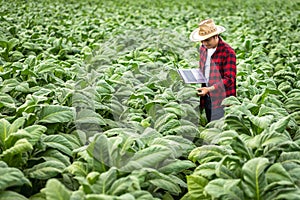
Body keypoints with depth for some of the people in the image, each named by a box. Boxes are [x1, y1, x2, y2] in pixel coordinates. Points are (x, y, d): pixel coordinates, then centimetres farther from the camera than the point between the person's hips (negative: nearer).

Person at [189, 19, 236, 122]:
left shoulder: (228, 52, -15)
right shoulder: (203, 48, 10)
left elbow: (229, 79, -17)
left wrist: (209, 89, -25)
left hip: (221, 100, -7)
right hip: (207, 98, 7)